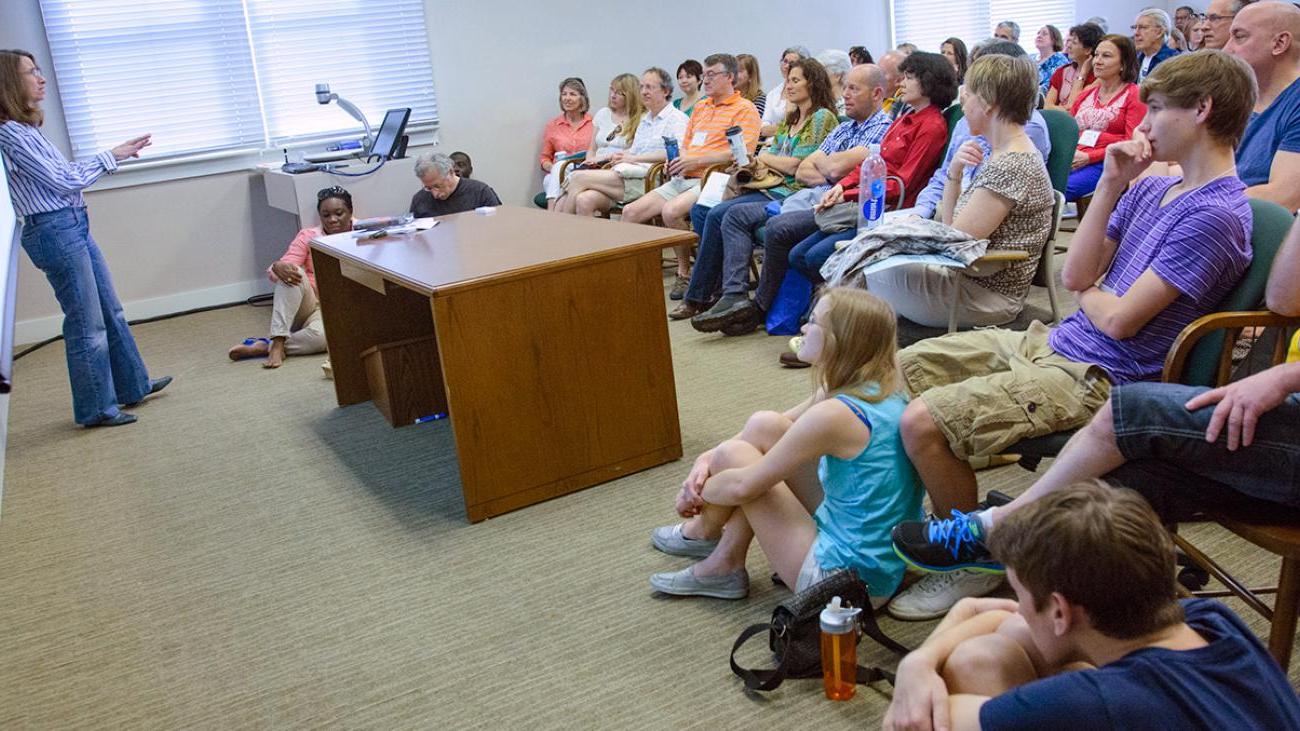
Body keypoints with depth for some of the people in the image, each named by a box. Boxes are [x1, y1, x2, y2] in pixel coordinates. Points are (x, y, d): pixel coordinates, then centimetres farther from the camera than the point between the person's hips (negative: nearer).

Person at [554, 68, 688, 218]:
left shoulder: (677, 119, 2)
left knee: (579, 178, -15)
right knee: (584, 200, -22)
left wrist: (635, 158, -11)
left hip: (646, 181, -7)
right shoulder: (644, 120, 29)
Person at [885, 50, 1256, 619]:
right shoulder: (1155, 189, 12)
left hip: (1094, 376, -9)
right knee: (899, 369, 7)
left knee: (922, 422, -24)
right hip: (1050, 342, 10)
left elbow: (1119, 320, -19)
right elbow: (1075, 276, 3)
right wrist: (1111, 183, -2)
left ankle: (975, 562, 0)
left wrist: (1087, 291, 3)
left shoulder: (1216, 214, -16)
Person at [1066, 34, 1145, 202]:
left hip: (1107, 164, -5)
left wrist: (1089, 157, -12)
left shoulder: (1134, 95, 7)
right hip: (1072, 161, 5)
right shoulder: (1084, 96, 26)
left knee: (1062, 187, -36)